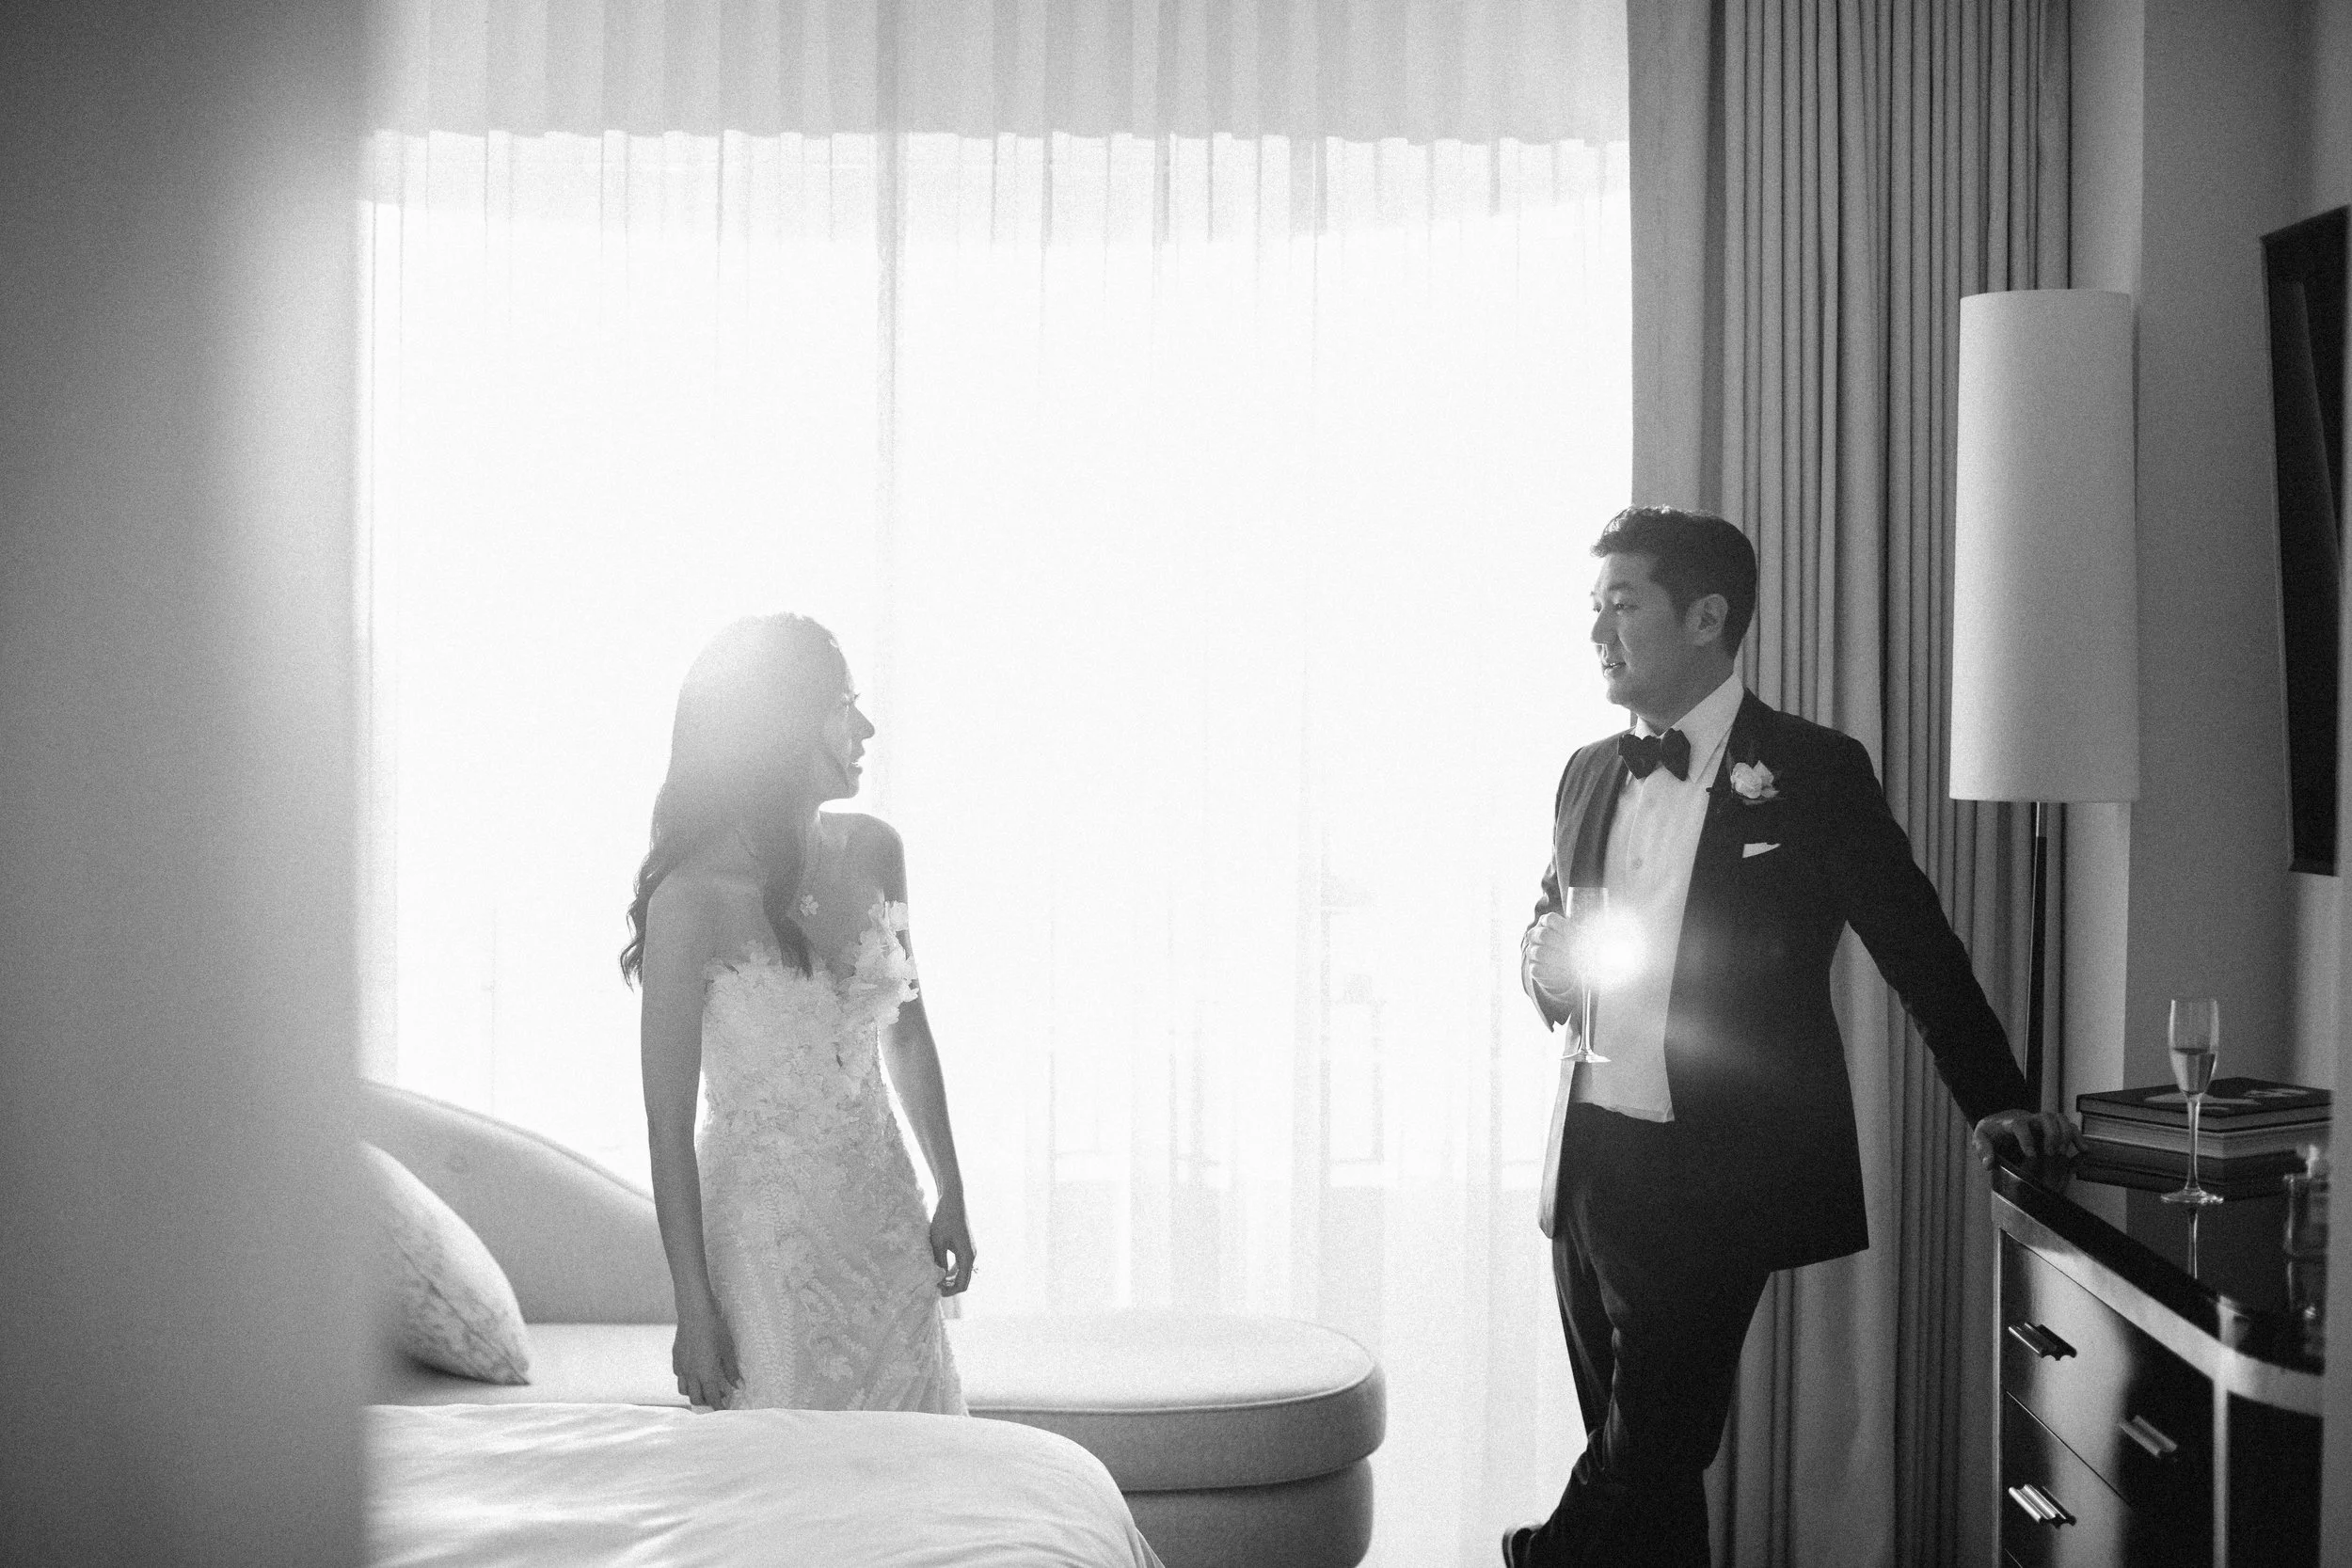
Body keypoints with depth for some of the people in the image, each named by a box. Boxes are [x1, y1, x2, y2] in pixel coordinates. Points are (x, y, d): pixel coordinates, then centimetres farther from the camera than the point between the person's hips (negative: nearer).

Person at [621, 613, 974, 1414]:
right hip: (766, 1233, -5)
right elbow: (668, 1125, -14)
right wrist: (694, 1308, -14)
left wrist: (950, 1194, 16)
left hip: (886, 1217, 5)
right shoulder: (693, 898, -17)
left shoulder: (873, 853, 0)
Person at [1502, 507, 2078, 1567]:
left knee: (1643, 1459, -5)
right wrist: (1545, 964, 1)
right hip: (1589, 1162, 6)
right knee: (1635, 1460, 13)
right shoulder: (1588, 774, 12)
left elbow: (1916, 945, 1)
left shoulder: (1813, 772, -5)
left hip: (1715, 1178, -5)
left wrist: (1994, 1105, -1)